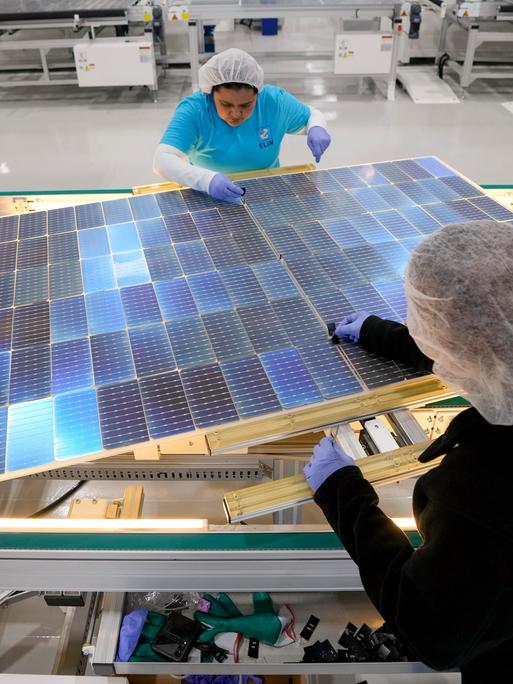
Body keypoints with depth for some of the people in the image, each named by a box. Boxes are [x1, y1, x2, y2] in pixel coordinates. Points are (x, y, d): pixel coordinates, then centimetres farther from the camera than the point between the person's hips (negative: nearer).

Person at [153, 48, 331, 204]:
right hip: (210, 201, -4)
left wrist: (316, 128, -13)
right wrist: (207, 179, -45)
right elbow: (162, 160, -28)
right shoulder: (193, 109, -16)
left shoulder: (275, 100, -7)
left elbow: (312, 115, 11)